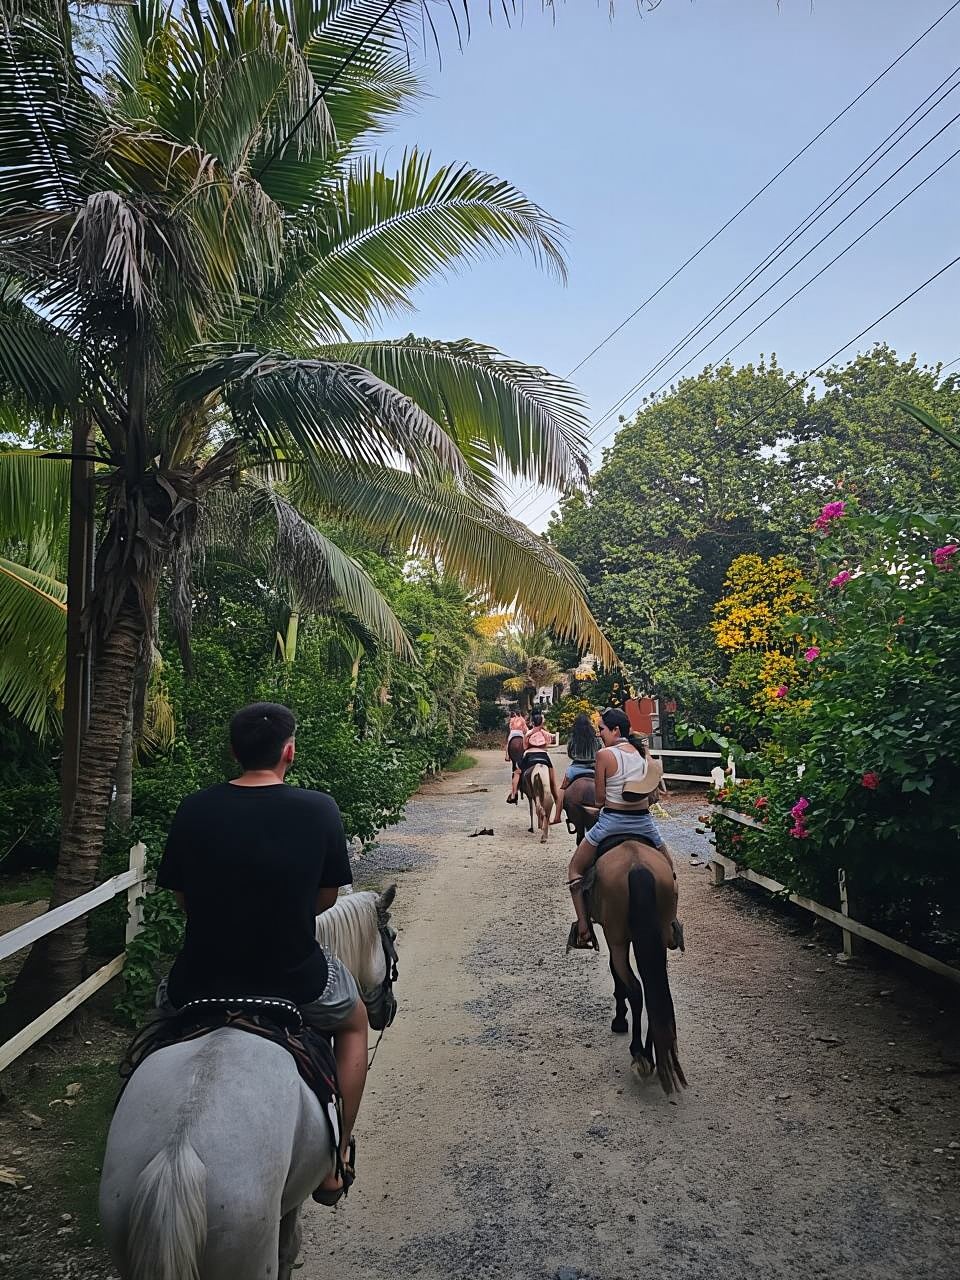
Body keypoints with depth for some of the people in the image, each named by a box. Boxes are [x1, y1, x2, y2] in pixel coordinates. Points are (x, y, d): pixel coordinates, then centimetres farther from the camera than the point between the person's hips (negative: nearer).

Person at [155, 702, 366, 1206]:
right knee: (353, 1018, 31)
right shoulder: (320, 809, -13)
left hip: (202, 981, 2)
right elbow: (325, 898, -2)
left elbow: (181, 897, 2)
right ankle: (334, 1163, 29)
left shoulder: (193, 810, -9)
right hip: (295, 984, -2)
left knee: (166, 999, 38)